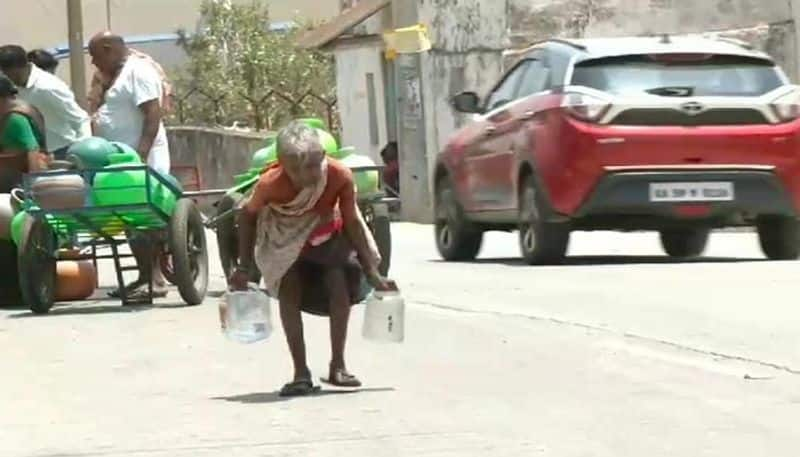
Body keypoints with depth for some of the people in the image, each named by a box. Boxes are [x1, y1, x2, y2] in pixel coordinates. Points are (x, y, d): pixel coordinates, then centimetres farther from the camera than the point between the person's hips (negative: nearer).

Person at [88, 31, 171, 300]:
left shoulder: (138, 72, -9)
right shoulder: (119, 76, 21)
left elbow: (153, 113, -19)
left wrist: (143, 152, -27)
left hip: (139, 160, -10)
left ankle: (154, 279, -13)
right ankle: (145, 277, 13)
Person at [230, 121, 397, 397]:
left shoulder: (340, 177, -32)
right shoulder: (271, 183, -34)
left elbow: (351, 223, -17)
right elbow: (248, 216, -13)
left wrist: (372, 273, -14)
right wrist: (243, 267, -13)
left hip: (328, 236, 1)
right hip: (286, 242, -1)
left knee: (340, 285, -16)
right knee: (289, 291, -18)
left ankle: (338, 366, -3)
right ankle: (301, 372, -12)